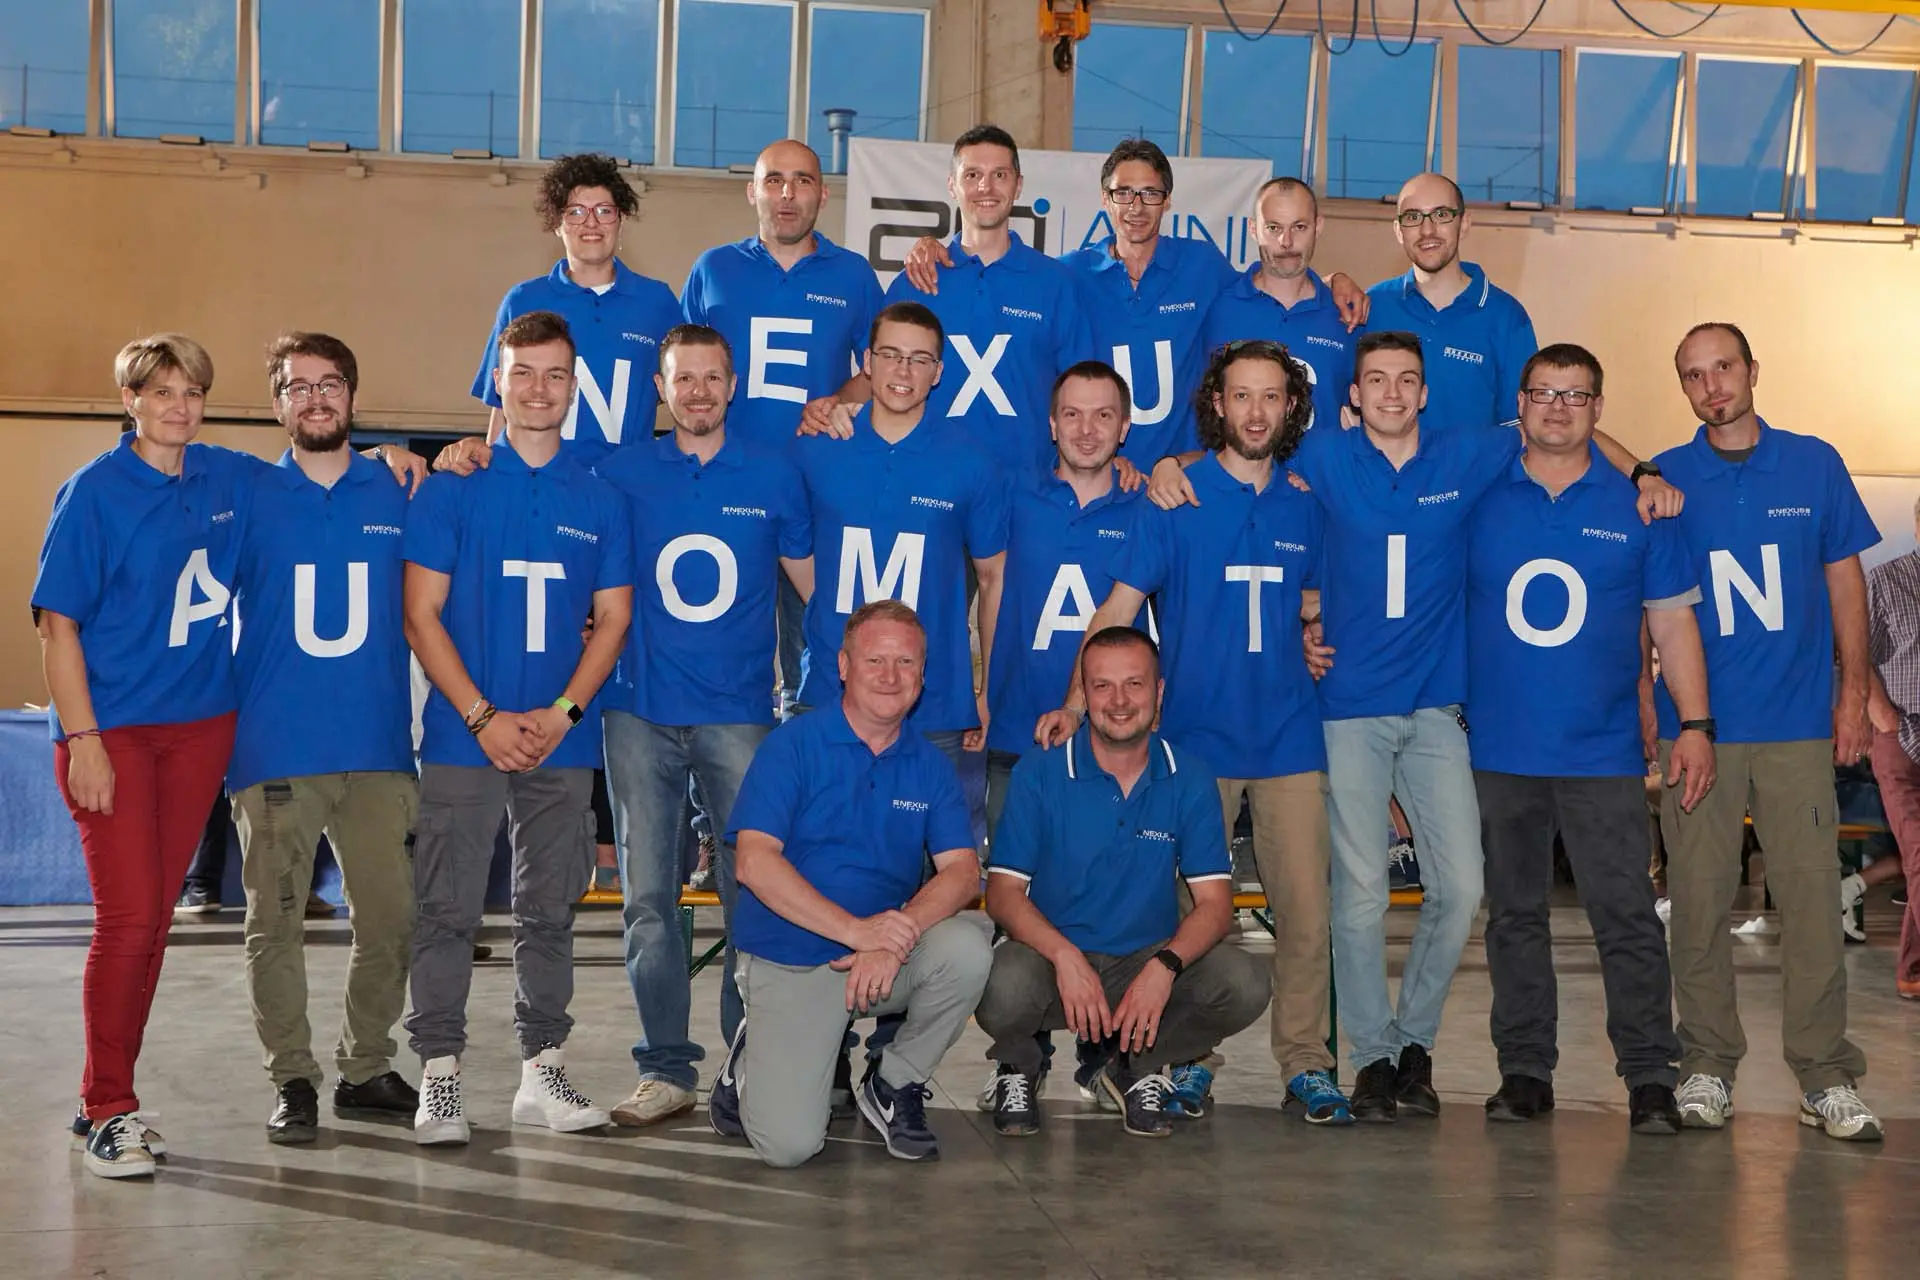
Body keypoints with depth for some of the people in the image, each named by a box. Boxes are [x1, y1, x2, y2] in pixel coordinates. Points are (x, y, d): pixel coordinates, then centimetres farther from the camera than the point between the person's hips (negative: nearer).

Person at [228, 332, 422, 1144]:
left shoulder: (398, 495, 8)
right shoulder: (247, 498, 4)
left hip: (379, 748, 2)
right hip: (275, 750, -1)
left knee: (391, 916, 5)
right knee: (276, 922, 2)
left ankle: (367, 1070, 21)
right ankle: (292, 1080, 14)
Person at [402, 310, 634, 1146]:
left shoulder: (599, 500, 8)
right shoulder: (451, 488, 1)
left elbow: (613, 619, 8)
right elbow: (421, 615, -3)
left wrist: (561, 713, -7)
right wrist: (484, 718, -11)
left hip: (561, 742, 2)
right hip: (462, 737, -2)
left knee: (549, 912, 8)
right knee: (447, 910, -1)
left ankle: (542, 1072, 16)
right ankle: (439, 1076, 7)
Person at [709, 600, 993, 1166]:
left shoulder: (930, 765, 4)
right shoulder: (793, 744, -7)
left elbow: (962, 872, -7)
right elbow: (754, 862, -17)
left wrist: (895, 938, -26)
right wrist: (857, 929, -26)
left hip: (889, 956, 4)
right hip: (790, 961, -4)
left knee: (967, 945, -29)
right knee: (788, 1144, -20)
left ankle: (895, 1085, -2)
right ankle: (751, 1060, 17)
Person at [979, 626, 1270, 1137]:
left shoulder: (1190, 782, -1)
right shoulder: (1039, 775, -5)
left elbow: (1214, 903, -5)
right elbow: (1003, 892, -9)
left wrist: (1164, 966, -25)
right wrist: (1065, 955, -27)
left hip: (1148, 962, 2)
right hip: (1052, 957, -2)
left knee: (1246, 984, -25)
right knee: (1004, 990, -36)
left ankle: (1136, 1067, 5)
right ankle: (1020, 1065, 4)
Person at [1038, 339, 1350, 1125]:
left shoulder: (1304, 509, 8)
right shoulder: (1175, 499, -1)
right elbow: (1117, 609, -6)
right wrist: (1075, 703, -16)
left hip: (1288, 740, 2)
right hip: (1197, 736, -2)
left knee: (1305, 907, 0)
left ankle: (1307, 1065, 11)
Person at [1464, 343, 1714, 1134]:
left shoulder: (1637, 504, 5)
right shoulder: (1478, 498, 6)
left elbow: (1672, 621, 7)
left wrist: (1695, 725, 0)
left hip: (1603, 754, -1)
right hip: (1498, 749, 1)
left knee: (1626, 916, -4)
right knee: (1514, 916, 9)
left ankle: (1651, 1077, 4)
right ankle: (1524, 1070, 18)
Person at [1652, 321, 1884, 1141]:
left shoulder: (1814, 465, 7)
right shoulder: (1663, 480, 4)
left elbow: (1844, 580, 11)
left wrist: (1854, 691, 6)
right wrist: (1639, 706, 3)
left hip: (1799, 724, 0)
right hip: (1696, 725, 0)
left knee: (1811, 895, -1)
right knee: (1698, 898, 3)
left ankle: (1826, 1075, 8)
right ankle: (1707, 1066, 14)